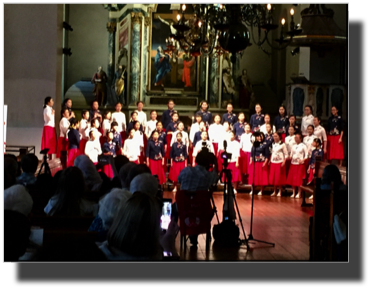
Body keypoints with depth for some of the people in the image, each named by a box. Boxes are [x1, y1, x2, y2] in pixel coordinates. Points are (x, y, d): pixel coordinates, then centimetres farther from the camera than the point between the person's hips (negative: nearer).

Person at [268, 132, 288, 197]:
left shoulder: (282, 144, -5)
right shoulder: (273, 144, 12)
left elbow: (286, 154, -5)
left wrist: (284, 162, -15)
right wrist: (269, 161, 11)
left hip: (280, 162, -5)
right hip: (273, 162, 5)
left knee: (279, 177, -2)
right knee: (273, 177, 3)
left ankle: (280, 191, 8)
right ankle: (274, 191, 12)